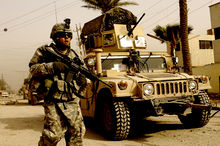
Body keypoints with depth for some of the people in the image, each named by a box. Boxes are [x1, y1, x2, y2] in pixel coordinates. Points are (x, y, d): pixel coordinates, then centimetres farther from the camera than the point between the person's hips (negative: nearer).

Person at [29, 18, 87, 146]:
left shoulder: (74, 55, 15)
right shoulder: (45, 51, 2)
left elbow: (81, 72, 23)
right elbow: (33, 69, -7)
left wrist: (82, 81, 0)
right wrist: (53, 66, -18)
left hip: (73, 102, 5)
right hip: (53, 102, -4)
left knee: (77, 132, 7)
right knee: (54, 134, -7)